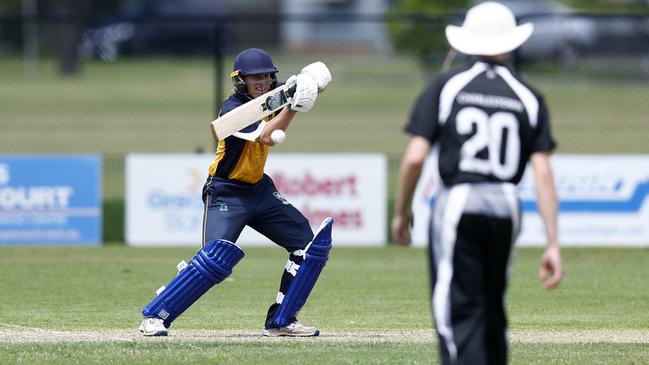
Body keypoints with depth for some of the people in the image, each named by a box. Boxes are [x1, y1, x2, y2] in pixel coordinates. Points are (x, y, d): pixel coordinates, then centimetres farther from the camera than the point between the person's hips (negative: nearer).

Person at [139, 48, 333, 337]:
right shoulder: (233, 109, -20)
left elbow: (316, 83, -4)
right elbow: (266, 137, -33)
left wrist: (312, 83, -28)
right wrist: (293, 105, -42)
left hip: (260, 190, 8)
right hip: (226, 194, -8)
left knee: (310, 244, 0)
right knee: (217, 258, -23)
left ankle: (280, 321, 6)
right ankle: (154, 316, -14)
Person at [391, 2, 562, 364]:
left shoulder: (447, 86, 2)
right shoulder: (529, 97, 8)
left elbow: (415, 157, -5)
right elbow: (543, 173, 1)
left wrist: (402, 212, 10)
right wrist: (553, 245, 1)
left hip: (456, 203, -3)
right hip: (506, 209, 3)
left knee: (459, 312, -6)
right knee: (492, 307, 20)